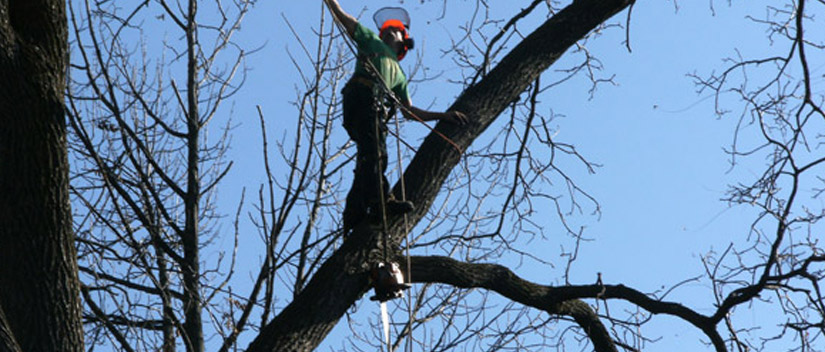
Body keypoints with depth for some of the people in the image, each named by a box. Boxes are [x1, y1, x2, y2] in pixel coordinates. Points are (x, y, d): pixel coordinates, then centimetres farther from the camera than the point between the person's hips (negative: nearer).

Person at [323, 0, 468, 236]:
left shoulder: (399, 75, 37)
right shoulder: (372, 42, 29)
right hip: (361, 95, -6)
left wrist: (444, 116, 27)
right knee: (373, 151, -23)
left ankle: (353, 216, -11)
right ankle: (379, 200, -37)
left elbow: (409, 112, 31)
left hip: (377, 108, 6)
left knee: (368, 158, -6)